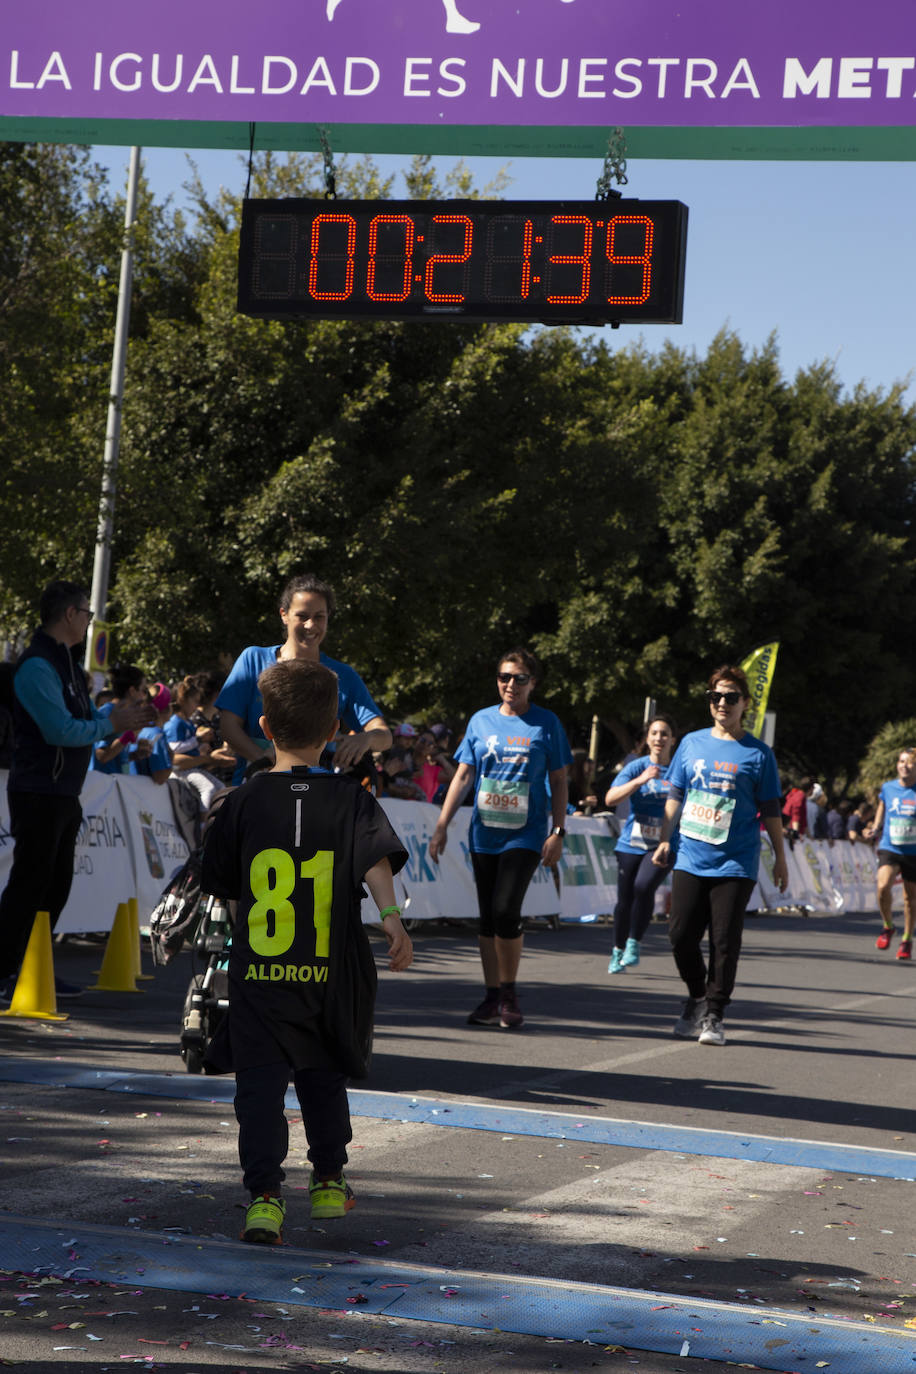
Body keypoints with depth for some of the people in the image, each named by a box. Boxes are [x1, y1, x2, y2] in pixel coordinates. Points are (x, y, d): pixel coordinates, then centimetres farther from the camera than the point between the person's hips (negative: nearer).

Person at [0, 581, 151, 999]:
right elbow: (62, 730, -23)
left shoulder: (67, 663, 16)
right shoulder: (37, 666, -16)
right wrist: (112, 724, -12)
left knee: (56, 886, 12)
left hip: (64, 793, 10)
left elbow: (83, 720, 20)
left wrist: (121, 715, 4)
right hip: (39, 792, -10)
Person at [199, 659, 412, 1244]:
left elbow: (218, 882, 10)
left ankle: (265, 1195, -14)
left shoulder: (244, 801, 0)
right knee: (324, 1076, 20)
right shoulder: (350, 797, -1)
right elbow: (375, 857, -17)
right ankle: (330, 1181, 29)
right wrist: (392, 918, -25)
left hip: (259, 972, -1)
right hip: (331, 971, 1)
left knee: (260, 1082, -1)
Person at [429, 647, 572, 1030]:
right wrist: (442, 825, 3)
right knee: (488, 917, 5)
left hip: (525, 834, -3)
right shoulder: (481, 721, 8)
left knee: (506, 911, -15)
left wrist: (558, 833, -2)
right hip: (484, 834, 3)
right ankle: (492, 999, 13)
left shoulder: (546, 724, 2)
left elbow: (558, 783, 5)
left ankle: (509, 995, 0)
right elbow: (463, 776, 9)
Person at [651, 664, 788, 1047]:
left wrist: (779, 858, 4)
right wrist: (665, 840, 8)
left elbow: (770, 810, 4)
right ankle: (697, 997, 24)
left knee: (724, 941, -3)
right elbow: (675, 796, 15)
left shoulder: (757, 753, 1)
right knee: (681, 935, 1)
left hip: (736, 864, -3)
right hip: (690, 859, 3)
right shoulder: (691, 743, 9)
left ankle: (714, 1015, 7)